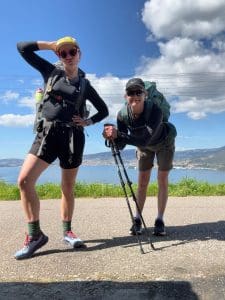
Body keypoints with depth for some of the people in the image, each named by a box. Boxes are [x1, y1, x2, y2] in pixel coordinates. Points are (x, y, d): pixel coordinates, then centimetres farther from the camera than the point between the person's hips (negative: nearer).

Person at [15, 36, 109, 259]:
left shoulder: (85, 85, 11)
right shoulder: (51, 72, 11)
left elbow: (104, 111, 18)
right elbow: (23, 48, 8)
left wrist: (88, 122, 2)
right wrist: (52, 45, 8)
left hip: (73, 136, 0)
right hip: (47, 132, 0)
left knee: (68, 187, 6)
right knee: (24, 180, -15)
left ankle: (67, 231, 22)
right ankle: (35, 234, -4)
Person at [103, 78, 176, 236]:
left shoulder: (155, 111, -41)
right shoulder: (122, 114, -29)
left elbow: (145, 140, -50)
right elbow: (121, 145, -27)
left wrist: (118, 134, -58)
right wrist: (113, 137, -49)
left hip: (164, 142, -2)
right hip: (144, 145, 3)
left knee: (162, 180, -4)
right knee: (142, 181, 2)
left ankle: (160, 220, 4)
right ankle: (137, 219, 9)